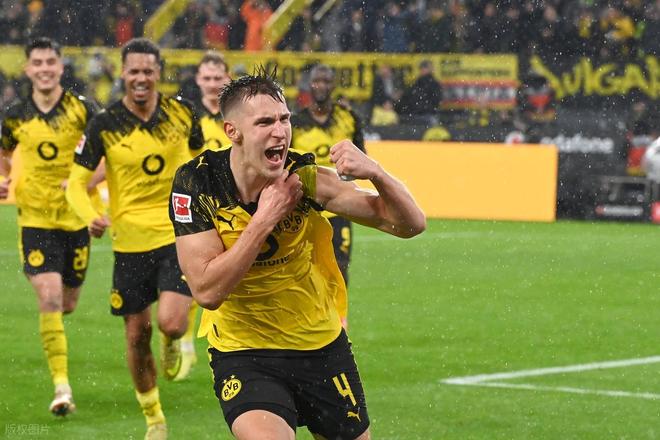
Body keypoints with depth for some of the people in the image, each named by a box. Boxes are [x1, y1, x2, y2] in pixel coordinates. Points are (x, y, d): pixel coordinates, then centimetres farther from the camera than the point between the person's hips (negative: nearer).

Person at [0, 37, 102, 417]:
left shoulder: (82, 109, -6)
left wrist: (85, 183, -22)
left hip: (77, 217, 0)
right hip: (35, 219, 0)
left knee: (68, 303, 11)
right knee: (49, 299, -15)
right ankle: (61, 386, -12)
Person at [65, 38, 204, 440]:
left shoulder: (182, 112, -2)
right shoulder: (104, 125, -7)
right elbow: (76, 183, -4)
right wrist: (91, 216, -22)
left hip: (179, 236, 0)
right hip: (131, 242, 0)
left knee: (171, 323, -18)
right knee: (137, 335, 6)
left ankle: (175, 343, 21)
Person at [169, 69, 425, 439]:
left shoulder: (305, 179, -14)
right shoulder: (197, 183, -15)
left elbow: (411, 224, -14)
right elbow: (207, 291, -22)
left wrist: (375, 173, -33)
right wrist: (264, 220, -26)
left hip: (323, 347, 3)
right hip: (243, 353, -3)